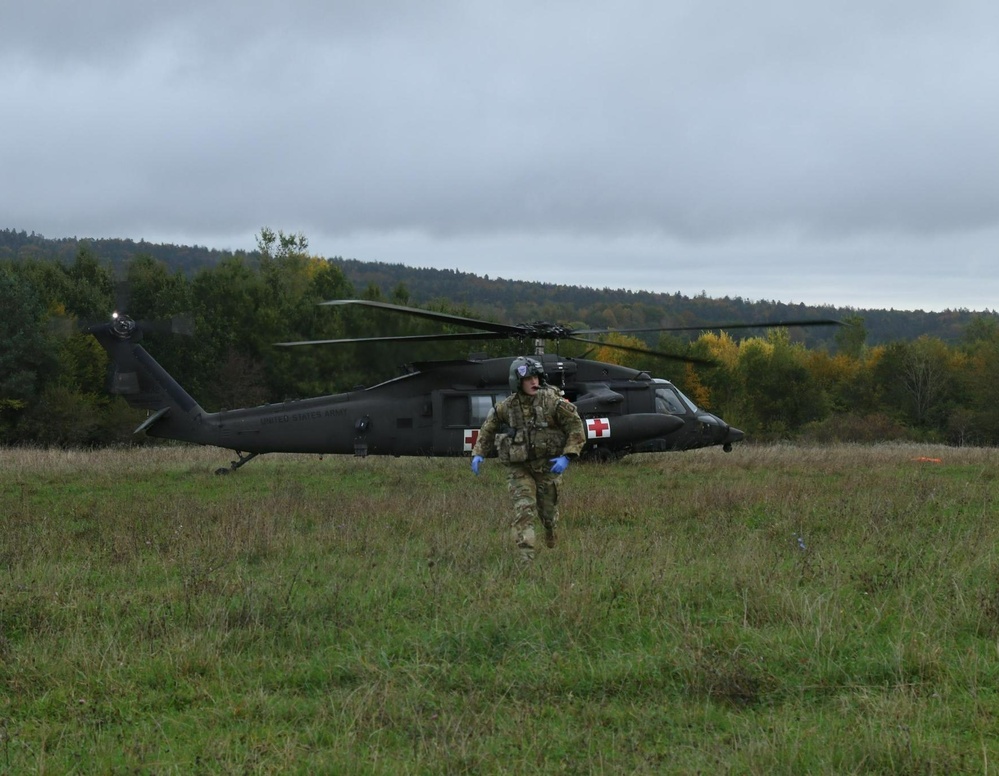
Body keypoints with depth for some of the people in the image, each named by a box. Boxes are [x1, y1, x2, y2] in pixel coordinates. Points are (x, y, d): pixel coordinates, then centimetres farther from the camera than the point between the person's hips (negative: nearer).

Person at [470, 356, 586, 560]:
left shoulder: (553, 401, -14)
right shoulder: (506, 406, -5)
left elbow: (576, 428, -10)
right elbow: (488, 429, 12)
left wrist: (567, 457, -20)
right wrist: (478, 454, 0)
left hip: (547, 465, -1)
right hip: (518, 467, 1)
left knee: (547, 509, 14)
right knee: (524, 510, -14)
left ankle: (550, 530, 50)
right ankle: (526, 557, -16)